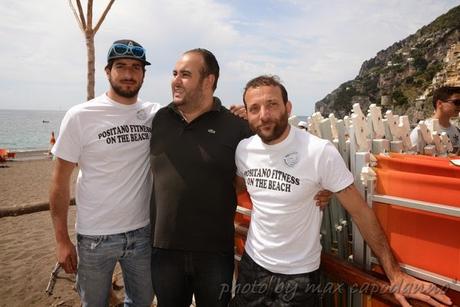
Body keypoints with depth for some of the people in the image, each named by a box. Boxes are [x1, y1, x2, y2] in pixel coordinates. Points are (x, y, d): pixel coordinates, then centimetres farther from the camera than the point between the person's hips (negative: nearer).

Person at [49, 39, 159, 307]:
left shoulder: (156, 114, -3)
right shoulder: (80, 116, -10)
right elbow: (60, 181, -6)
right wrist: (61, 239, -6)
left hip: (144, 232, 3)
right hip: (95, 237, -2)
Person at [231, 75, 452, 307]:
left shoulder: (320, 151, -22)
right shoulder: (243, 149, -7)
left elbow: (359, 211, -16)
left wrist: (394, 274, -15)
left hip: (298, 274, -4)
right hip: (252, 262, 5)